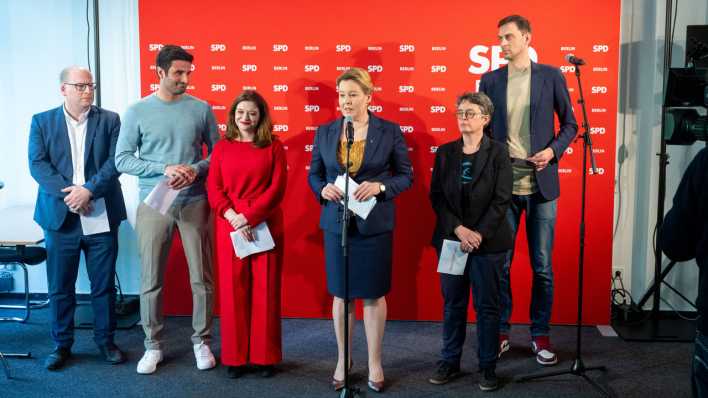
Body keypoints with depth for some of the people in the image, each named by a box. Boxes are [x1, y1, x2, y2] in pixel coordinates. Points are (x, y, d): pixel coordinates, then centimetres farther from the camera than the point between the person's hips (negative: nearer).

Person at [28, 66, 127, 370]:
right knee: (60, 287, 8)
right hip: (60, 216, 1)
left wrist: (88, 190, -18)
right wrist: (67, 194, -16)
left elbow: (115, 161, -4)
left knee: (104, 285, 8)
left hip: (101, 216, 0)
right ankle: (62, 344, 23)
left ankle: (105, 341, 23)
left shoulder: (110, 120, 6)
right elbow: (38, 164, -3)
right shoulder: (42, 122, 7)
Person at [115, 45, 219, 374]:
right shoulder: (137, 111, 0)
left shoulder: (201, 109, 2)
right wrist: (163, 169, -15)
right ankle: (153, 345, 20)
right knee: (151, 280, 5)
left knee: (202, 278, 5)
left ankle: (202, 341, 21)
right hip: (153, 204, 0)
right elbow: (122, 160, -2)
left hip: (195, 203, 1)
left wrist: (196, 169, -13)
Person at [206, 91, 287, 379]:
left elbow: (277, 188, -5)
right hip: (229, 227, 1)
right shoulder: (222, 147, 9)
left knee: (265, 290, 3)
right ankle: (235, 356, 15)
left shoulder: (274, 147, 3)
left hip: (265, 226, -1)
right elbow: (213, 189, 2)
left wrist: (248, 217, -14)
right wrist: (233, 217, -13)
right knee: (232, 291, 4)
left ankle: (265, 356, 15)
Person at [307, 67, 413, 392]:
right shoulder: (325, 132, 4)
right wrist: (323, 189, -12)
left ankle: (375, 363, 21)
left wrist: (380, 187, -18)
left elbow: (406, 175, 0)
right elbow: (313, 174, 10)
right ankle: (343, 360, 25)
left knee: (373, 294, 6)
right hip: (336, 223, 2)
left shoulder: (390, 131, -2)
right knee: (340, 294, 10)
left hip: (374, 225, -2)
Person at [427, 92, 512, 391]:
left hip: (488, 241, -3)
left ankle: (488, 367, 16)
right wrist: (459, 229, -12)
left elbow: (502, 200, -8)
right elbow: (436, 196, 1)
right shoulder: (445, 152, 6)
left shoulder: (498, 153, -2)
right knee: (453, 304, 10)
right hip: (451, 239, 3)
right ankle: (450, 362, 21)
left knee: (487, 306, 4)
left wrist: (479, 234, -16)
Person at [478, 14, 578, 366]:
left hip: (541, 185, -1)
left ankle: (540, 334, 19)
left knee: (542, 267, 5)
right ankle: (501, 332, 18)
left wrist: (553, 150, -12)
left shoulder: (550, 76, 3)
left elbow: (569, 123, 6)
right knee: (499, 264, 5)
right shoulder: (490, 80, 7)